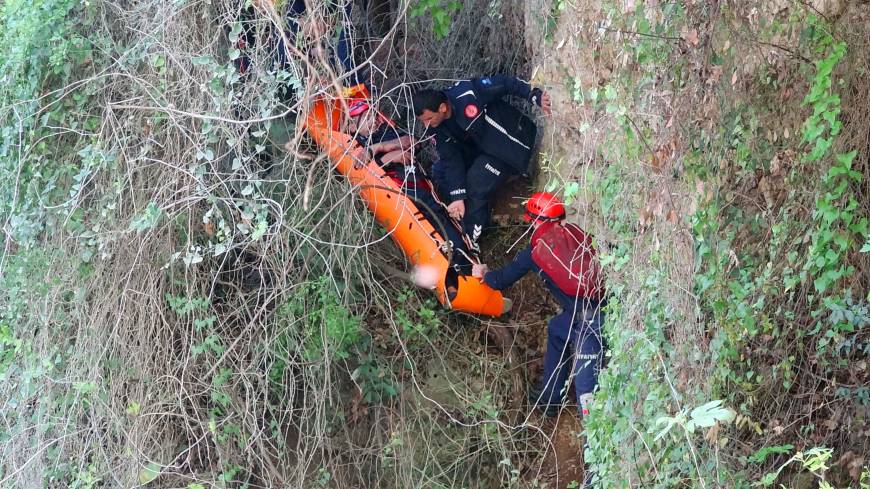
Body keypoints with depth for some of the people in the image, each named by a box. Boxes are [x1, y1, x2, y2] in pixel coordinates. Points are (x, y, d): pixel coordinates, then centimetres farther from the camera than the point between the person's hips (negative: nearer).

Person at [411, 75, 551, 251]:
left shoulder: (467, 93, -32)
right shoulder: (439, 128, -10)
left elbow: (506, 84, -25)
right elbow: (452, 159, -11)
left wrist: (536, 96, -33)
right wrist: (457, 196, -19)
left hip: (510, 144, -8)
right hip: (479, 146, 8)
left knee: (475, 186, -22)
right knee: (440, 171, -2)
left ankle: (469, 240, -9)